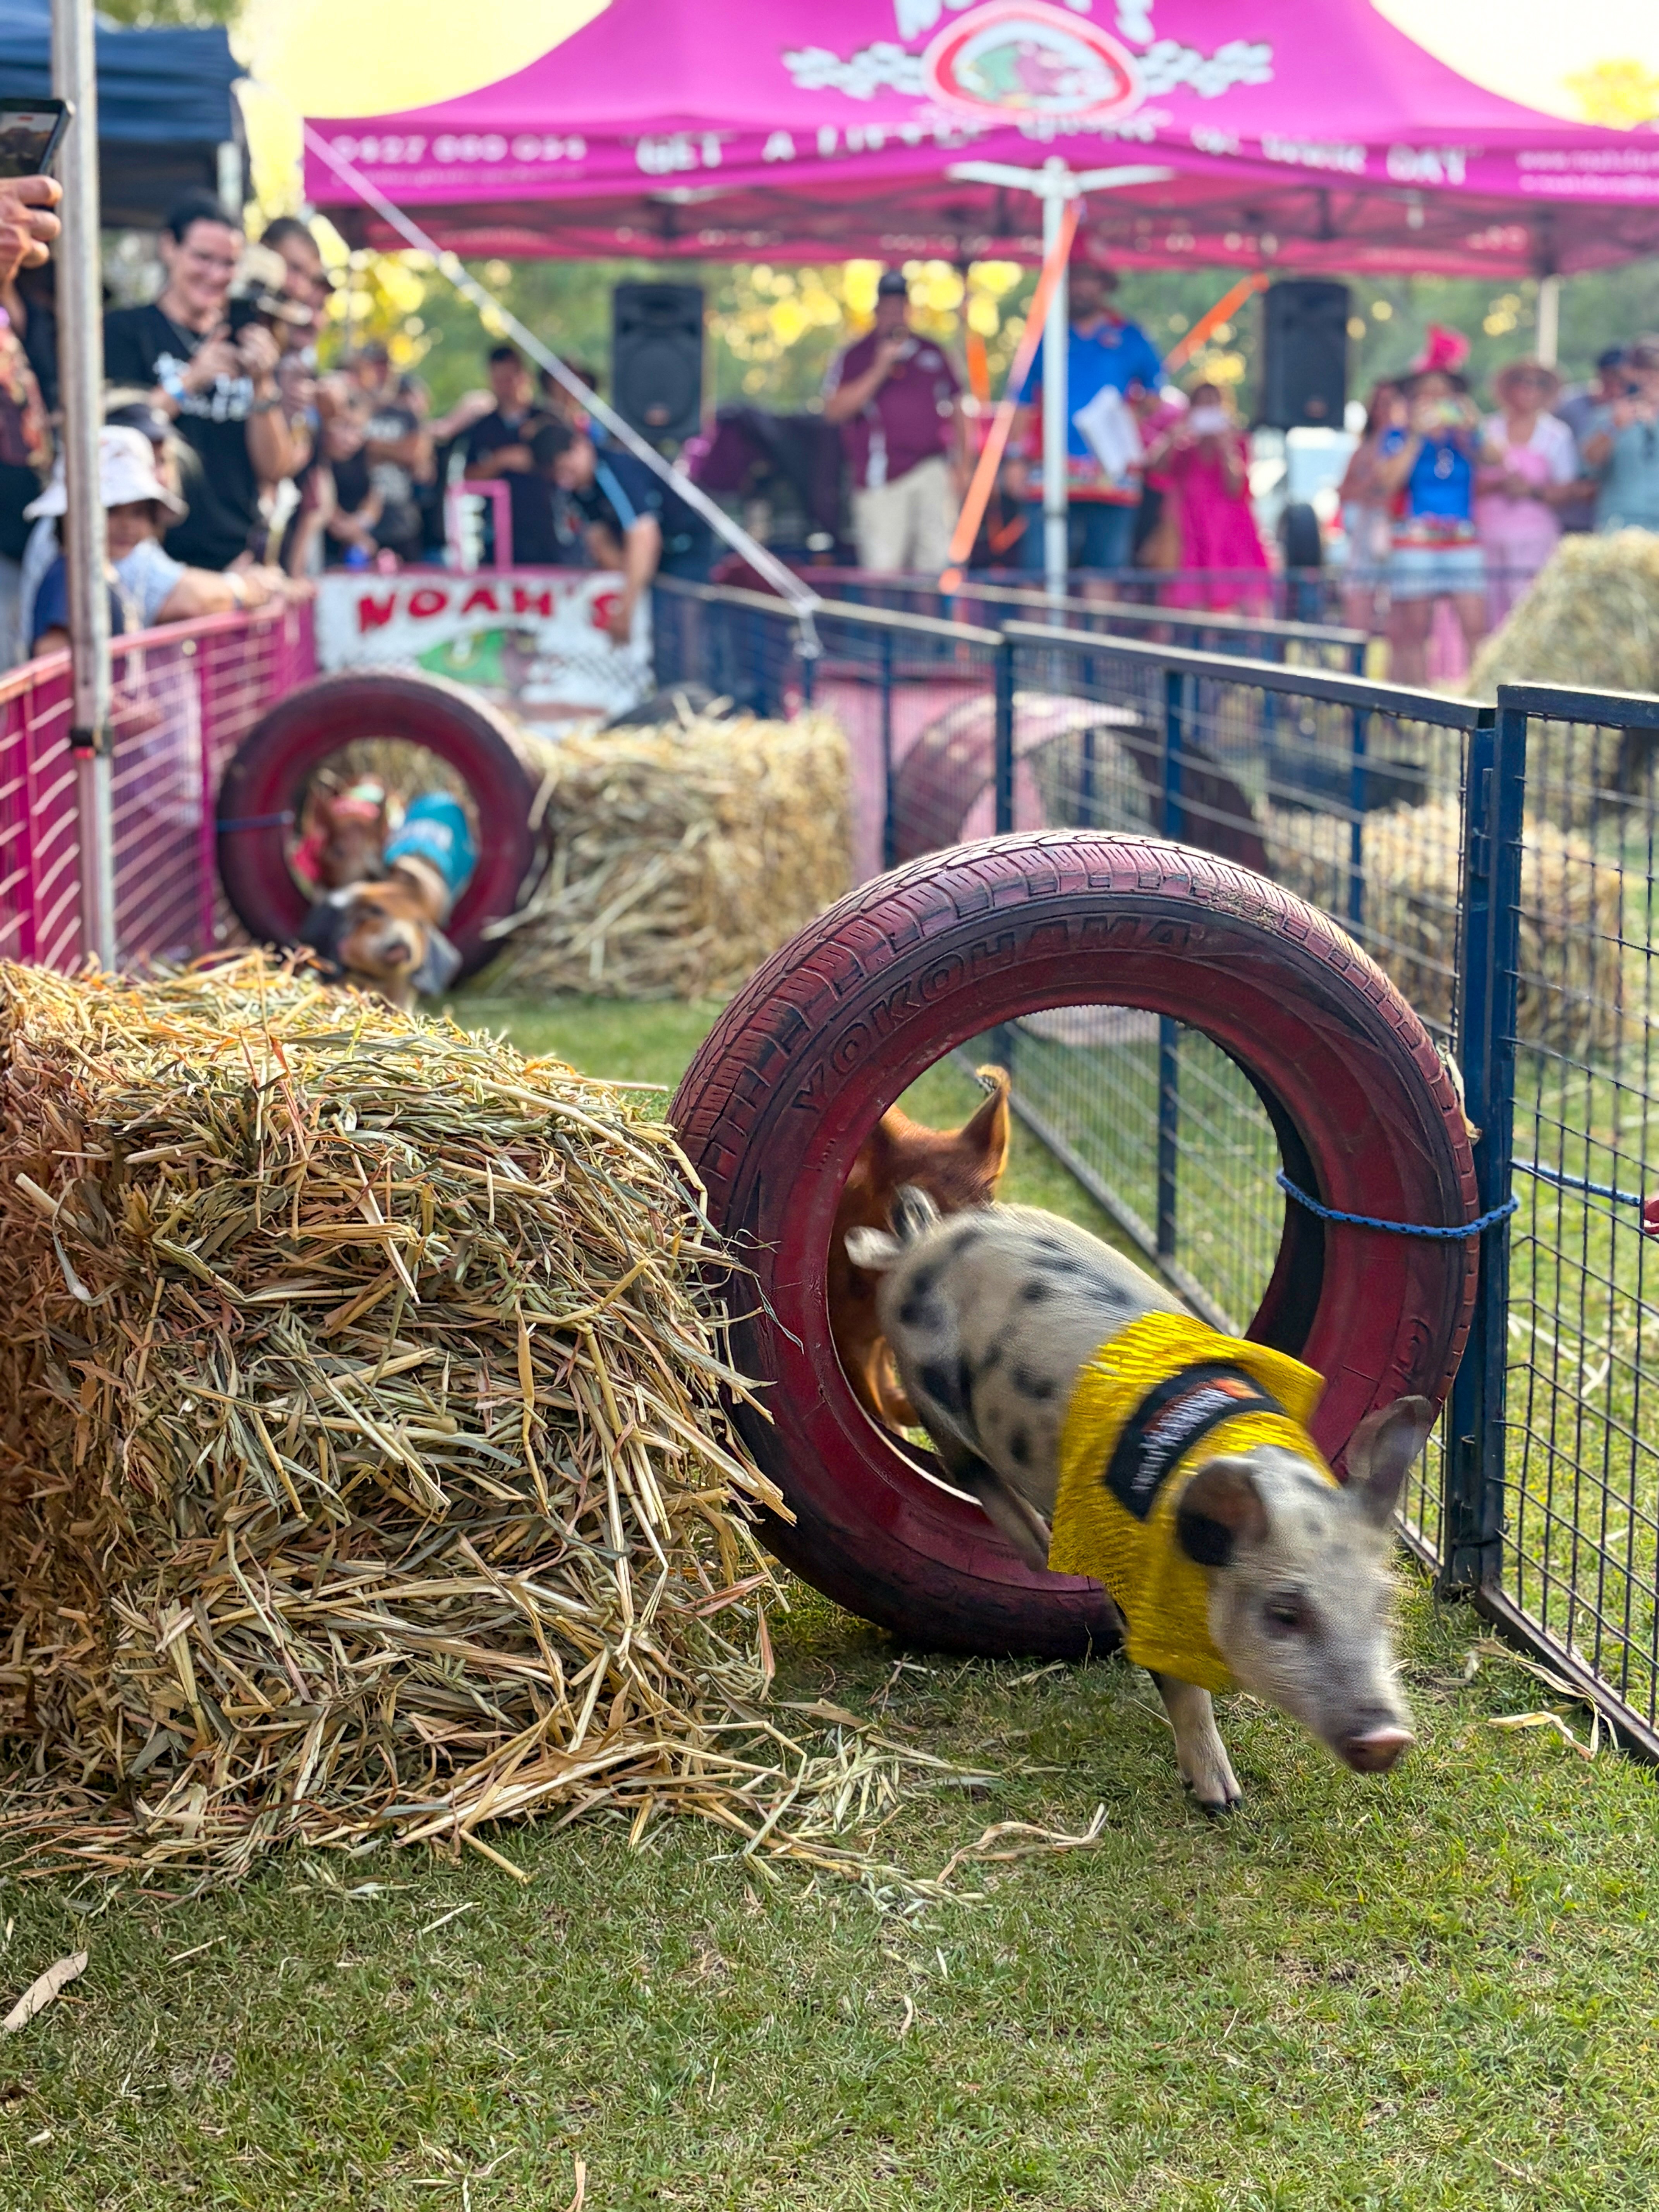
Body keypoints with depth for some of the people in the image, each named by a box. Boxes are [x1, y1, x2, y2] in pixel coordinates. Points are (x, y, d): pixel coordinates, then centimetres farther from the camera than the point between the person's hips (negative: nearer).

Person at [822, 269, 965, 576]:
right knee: (883, 569, -9)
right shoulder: (854, 357, 6)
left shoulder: (931, 353, 17)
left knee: (937, 560, -5)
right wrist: (880, 370, -14)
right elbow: (834, 410, -8)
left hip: (934, 470, 3)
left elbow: (955, 409, 21)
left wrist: (961, 465, 12)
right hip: (881, 478, -3)